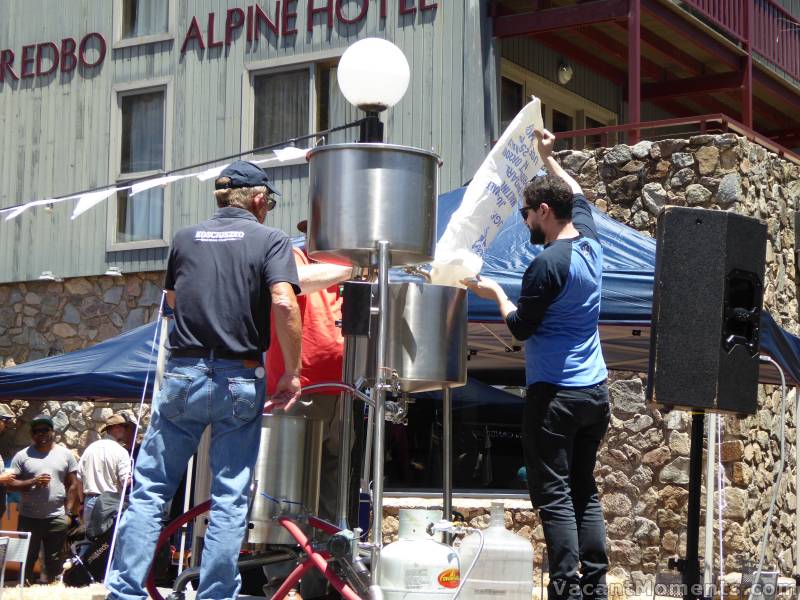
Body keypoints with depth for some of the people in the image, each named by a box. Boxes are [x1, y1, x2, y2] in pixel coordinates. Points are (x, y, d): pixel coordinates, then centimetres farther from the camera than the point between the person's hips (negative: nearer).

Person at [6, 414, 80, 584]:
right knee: (26, 560, 5)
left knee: (54, 562, 7)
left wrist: (69, 513, 0)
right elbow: (11, 484, -3)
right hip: (29, 518, 0)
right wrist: (33, 482, -16)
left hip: (57, 518, 1)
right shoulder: (22, 456, 1)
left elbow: (73, 485, 6)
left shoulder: (65, 454, 5)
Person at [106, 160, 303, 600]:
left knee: (150, 488, 8)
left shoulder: (185, 239, 10)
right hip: (241, 380, -2)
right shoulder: (271, 240, -1)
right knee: (230, 499, 4)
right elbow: (284, 303, -16)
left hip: (183, 374, 2)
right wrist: (292, 373, -9)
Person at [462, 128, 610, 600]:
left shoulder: (548, 264, -17)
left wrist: (496, 293, 5)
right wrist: (549, 158, 37)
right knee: (585, 491, 12)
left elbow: (521, 327, -11)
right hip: (596, 389, 8)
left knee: (554, 495, -5)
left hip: (555, 394, -8)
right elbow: (578, 196, 28)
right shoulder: (591, 243, 7)